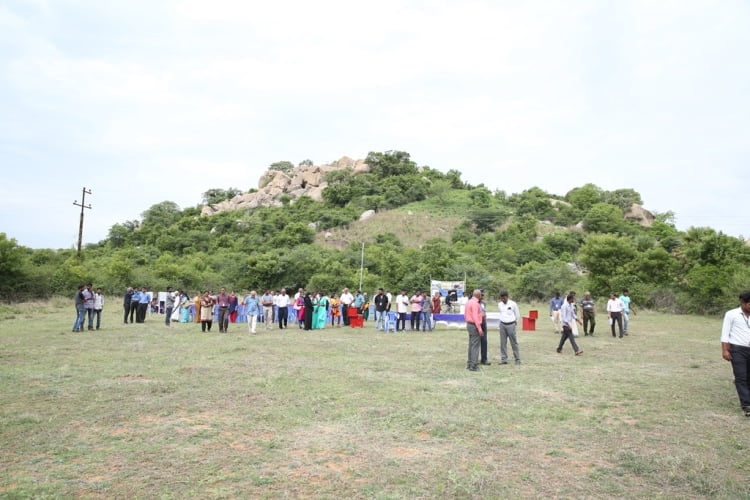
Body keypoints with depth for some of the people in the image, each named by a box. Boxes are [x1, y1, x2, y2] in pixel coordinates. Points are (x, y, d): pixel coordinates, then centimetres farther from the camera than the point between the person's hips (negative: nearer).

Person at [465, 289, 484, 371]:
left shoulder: (468, 302, 11)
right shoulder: (475, 303, -17)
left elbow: (465, 315, 17)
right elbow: (475, 317, -23)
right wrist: (480, 329, -21)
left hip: (469, 324, 10)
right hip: (475, 326, -10)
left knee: (471, 345, 15)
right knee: (475, 346, -6)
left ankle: (469, 363, 20)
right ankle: (473, 365, -5)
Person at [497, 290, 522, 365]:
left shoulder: (513, 304, -7)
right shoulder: (499, 304, 4)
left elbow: (518, 315, 2)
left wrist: (515, 322, 8)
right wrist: (502, 320, 13)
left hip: (511, 325, -4)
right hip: (502, 325, 4)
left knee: (514, 343, 1)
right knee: (503, 343, 3)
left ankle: (517, 359, 9)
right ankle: (504, 359, 8)